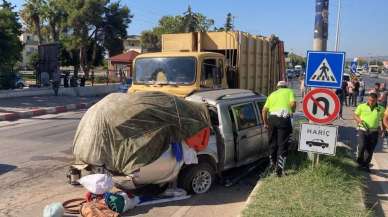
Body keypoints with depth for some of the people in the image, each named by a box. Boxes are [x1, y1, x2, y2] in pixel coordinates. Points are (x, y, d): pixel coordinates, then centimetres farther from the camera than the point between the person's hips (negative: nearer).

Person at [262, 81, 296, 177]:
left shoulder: (272, 94, 23)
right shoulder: (289, 91, 14)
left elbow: (264, 110, 13)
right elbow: (293, 103, -6)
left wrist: (265, 123, 21)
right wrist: (292, 111, 14)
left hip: (272, 118, 4)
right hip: (283, 118, -3)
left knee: (273, 143, 17)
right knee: (282, 144, -1)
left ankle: (273, 163, 30)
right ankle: (279, 167, -10)